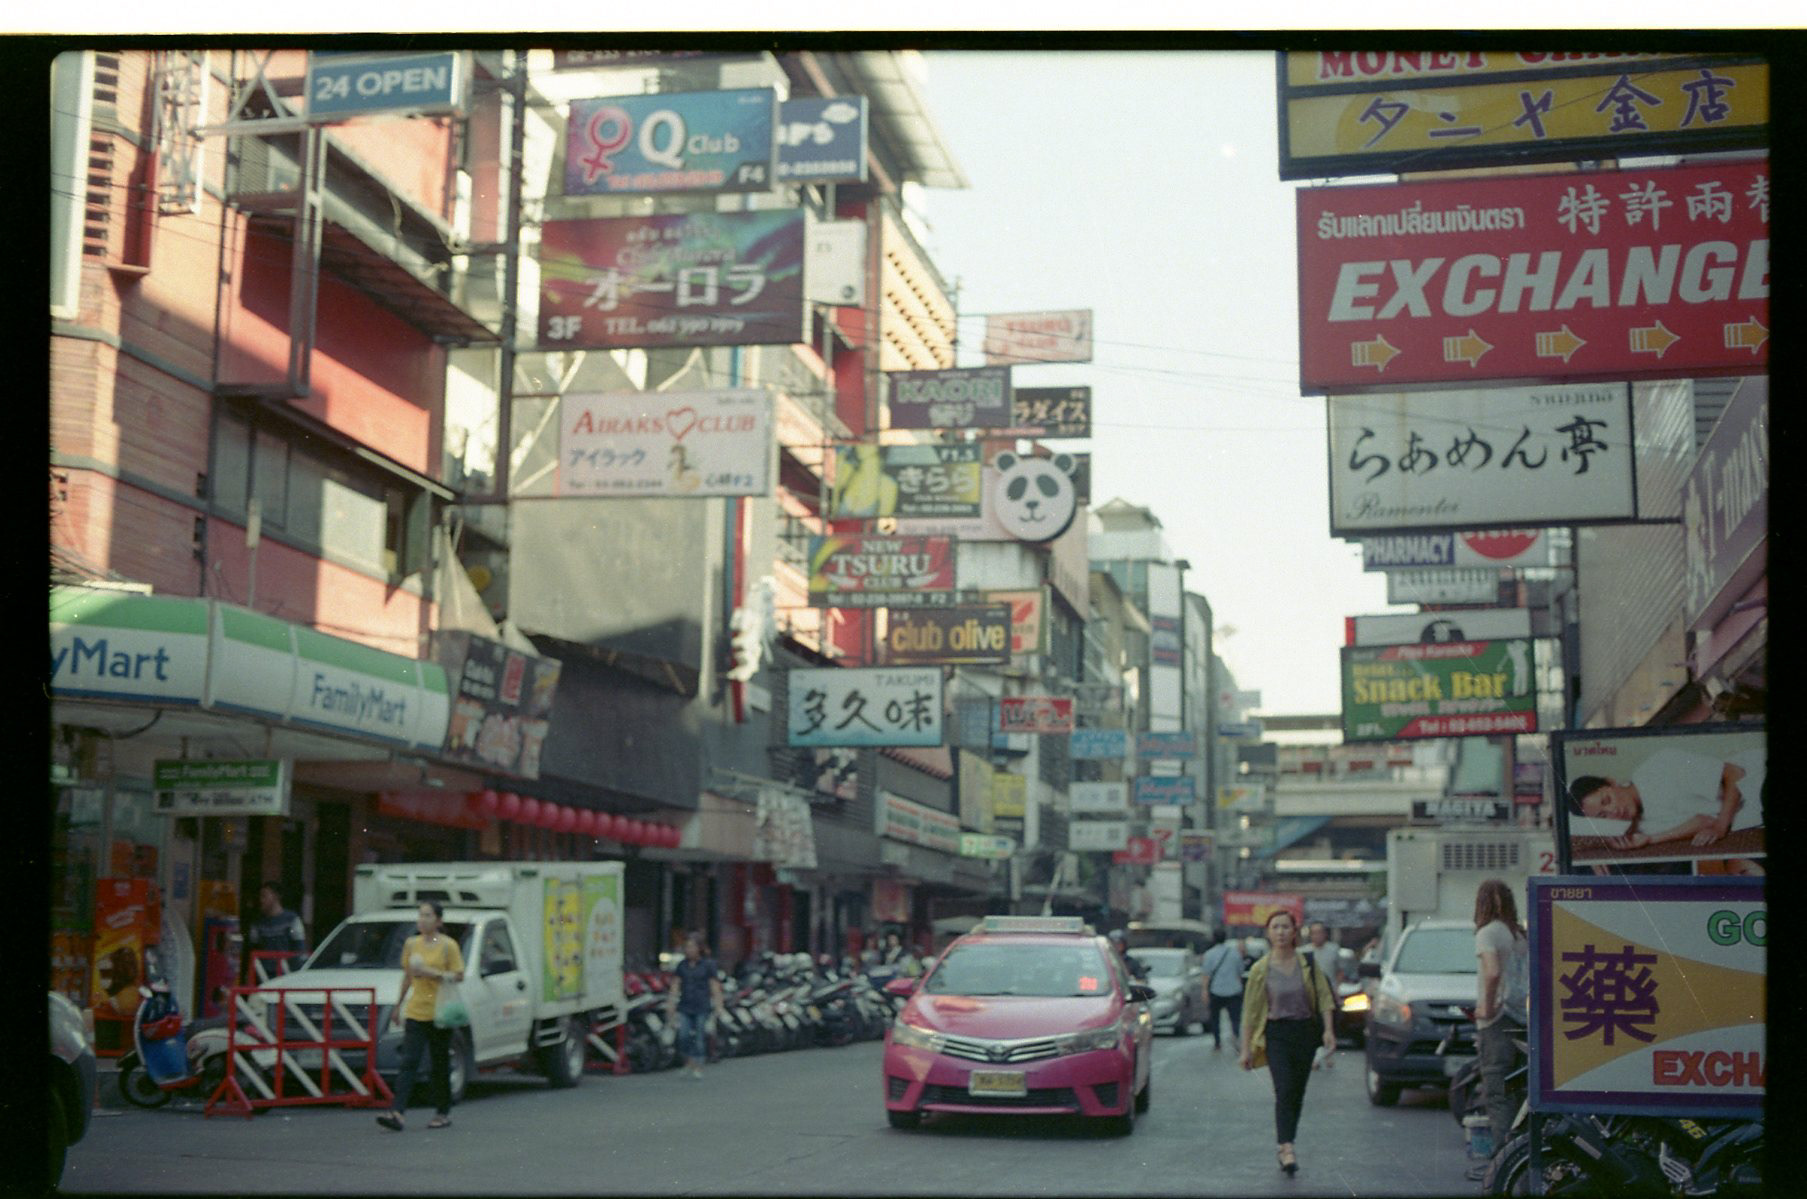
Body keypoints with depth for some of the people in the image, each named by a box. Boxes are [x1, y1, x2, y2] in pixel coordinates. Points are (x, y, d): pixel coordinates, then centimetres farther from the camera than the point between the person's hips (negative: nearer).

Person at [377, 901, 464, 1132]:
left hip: (440, 1014, -3)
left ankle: (444, 1113, 17)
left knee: (440, 1065, 5)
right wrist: (398, 1005, 22)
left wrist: (433, 973, -19)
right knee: (409, 1063, -7)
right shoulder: (411, 944, 10)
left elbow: (459, 976, -7)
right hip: (415, 1011, 3)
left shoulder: (448, 946, -4)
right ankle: (397, 1113, -17)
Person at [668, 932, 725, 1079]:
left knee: (699, 1038, -1)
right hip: (685, 1007, 3)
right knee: (683, 1036, -8)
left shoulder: (708, 965, -3)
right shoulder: (682, 965, 7)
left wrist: (718, 1006, -8)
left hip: (701, 1008, -3)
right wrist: (671, 1003, 6)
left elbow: (715, 987, -3)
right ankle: (688, 1065, 9)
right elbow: (676, 986, 11)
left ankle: (698, 1068, 10)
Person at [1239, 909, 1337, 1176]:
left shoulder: (1308, 964, 3)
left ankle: (1283, 1144, 21)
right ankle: (1287, 1148, -24)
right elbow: (1250, 1011, 2)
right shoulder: (1260, 969, 0)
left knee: (1297, 1094, 7)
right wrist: (1246, 1047, 0)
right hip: (1276, 1034, -2)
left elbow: (1325, 997, 2)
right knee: (1284, 1091, -17)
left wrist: (1329, 1030, -11)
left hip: (1305, 1032, 2)